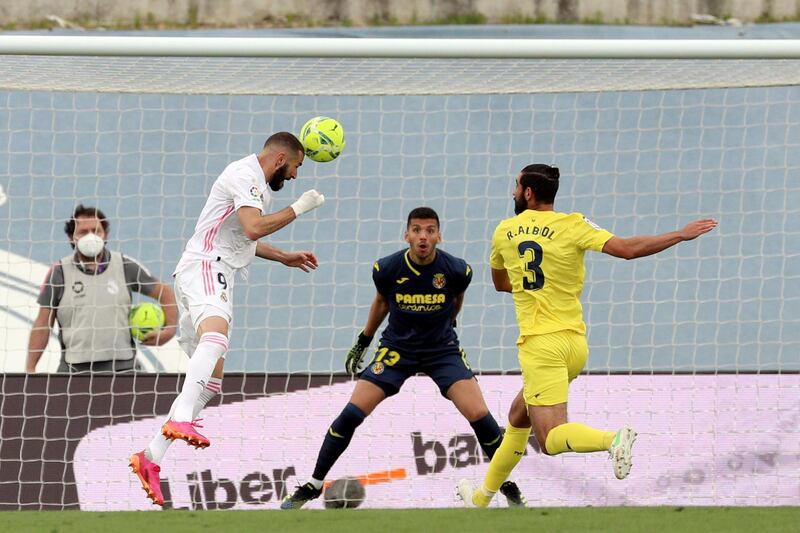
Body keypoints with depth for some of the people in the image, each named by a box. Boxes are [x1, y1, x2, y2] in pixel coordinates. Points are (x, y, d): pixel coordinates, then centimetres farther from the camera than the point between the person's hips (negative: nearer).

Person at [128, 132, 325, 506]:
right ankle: (181, 420, -61)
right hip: (203, 268, -11)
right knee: (216, 335, -39)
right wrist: (298, 208, -10)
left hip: (217, 278, 11)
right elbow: (254, 227, -22)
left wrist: (285, 258, 43)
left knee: (210, 381, 6)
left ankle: (151, 457, 5)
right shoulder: (245, 174, -7)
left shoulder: (255, 181, 27)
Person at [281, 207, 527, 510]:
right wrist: (363, 342, 17)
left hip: (442, 348, 0)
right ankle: (313, 486, 3)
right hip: (397, 346, 0)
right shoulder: (387, 269, -16)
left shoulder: (457, 270, -16)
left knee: (479, 414, -14)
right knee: (352, 413, -11)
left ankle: (509, 486, 5)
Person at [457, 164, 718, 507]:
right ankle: (483, 497, 30)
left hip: (541, 343, -4)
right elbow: (627, 249, -13)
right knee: (519, 417, 22)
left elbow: (500, 283, 22)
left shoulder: (505, 231, 4)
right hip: (576, 342, 4)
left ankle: (612, 440, -39)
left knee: (550, 440, -12)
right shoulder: (572, 226, -1)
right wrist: (681, 235, -6)